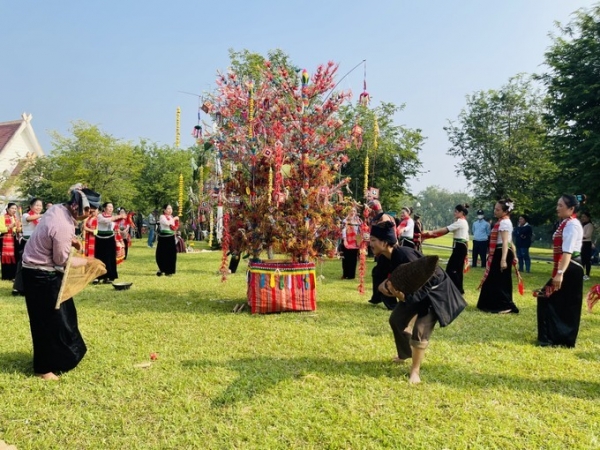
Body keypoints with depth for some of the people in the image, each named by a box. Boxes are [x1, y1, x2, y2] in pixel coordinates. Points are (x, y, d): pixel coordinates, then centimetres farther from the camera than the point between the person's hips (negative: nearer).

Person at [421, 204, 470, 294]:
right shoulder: (464, 222, 19)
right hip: (462, 247, 10)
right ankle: (459, 289, 16)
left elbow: (446, 229, -16)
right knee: (458, 268, 12)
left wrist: (432, 232, -14)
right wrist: (466, 252, 21)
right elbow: (466, 238, 19)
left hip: (459, 247, -10)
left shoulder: (459, 222, -12)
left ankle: (457, 289, -7)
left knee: (450, 268, -9)